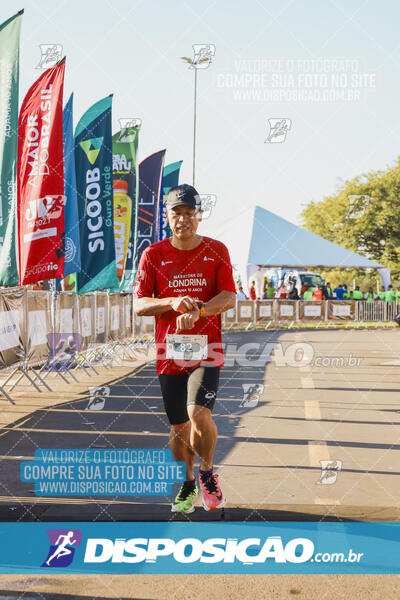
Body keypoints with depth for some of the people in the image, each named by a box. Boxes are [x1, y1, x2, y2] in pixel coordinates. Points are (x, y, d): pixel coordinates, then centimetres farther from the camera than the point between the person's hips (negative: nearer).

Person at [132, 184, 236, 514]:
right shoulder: (154, 254, 4)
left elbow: (229, 298, -6)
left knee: (199, 413, -21)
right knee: (179, 426, 9)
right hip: (169, 351, 2)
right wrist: (172, 303, -20)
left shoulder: (216, 251, 3)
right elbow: (139, 304, -2)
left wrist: (197, 310, -24)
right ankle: (188, 483, 32)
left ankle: (207, 472, 6)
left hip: (207, 350, -2)